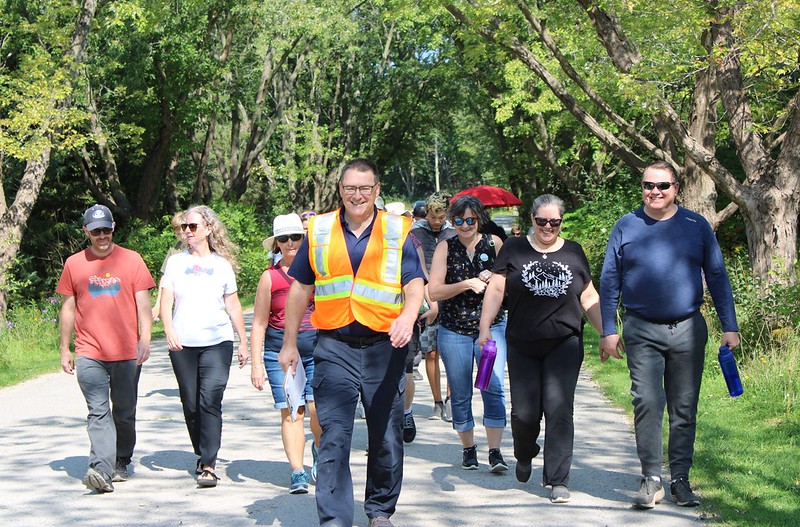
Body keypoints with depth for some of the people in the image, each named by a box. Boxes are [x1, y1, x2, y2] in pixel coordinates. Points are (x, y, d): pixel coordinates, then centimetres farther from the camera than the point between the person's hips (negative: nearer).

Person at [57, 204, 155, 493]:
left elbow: (143, 303, 3)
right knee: (98, 413, -11)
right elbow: (68, 308, 13)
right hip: (89, 354, 0)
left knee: (124, 413, 9)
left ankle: (121, 463, 25)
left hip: (127, 352, 0)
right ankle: (102, 469, -21)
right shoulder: (74, 264, 8)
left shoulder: (131, 260, 4)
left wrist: (145, 338, -9)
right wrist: (64, 349, 12)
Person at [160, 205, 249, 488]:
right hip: (182, 345, 2)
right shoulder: (176, 262, 9)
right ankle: (202, 455, 27)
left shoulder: (222, 264, 8)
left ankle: (209, 465, -16)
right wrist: (169, 331, -14)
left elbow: (233, 306, 13)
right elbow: (166, 301, 3)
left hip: (217, 342, -2)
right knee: (191, 405, 8)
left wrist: (243, 342, 14)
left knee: (210, 401, -14)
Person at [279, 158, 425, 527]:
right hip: (335, 347, 0)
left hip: (383, 346, 0)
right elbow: (301, 289, 14)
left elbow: (415, 283, -3)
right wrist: (290, 344, 13)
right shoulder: (319, 231, 8)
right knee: (334, 437, -7)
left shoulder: (397, 232, 5)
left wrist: (407, 317, -25)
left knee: (386, 438, 9)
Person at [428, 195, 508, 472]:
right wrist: (468, 284, -19)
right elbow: (433, 292, -8)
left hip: (491, 326, 0)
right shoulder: (445, 248, 0)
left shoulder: (494, 243, 2)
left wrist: (493, 280, -10)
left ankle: (495, 451, -10)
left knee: (493, 388, -12)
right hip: (454, 331, 0)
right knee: (460, 394, 5)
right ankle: (468, 448, 20)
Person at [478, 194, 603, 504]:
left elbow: (589, 298, 16)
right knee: (524, 412, -2)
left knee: (559, 409, -11)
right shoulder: (514, 250, 8)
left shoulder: (573, 253, 12)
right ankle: (524, 456, 32)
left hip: (564, 344, 0)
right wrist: (485, 328, -8)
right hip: (522, 347, 0)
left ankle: (558, 481, -4)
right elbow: (495, 289, 2)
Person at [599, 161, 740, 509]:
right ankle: (651, 479, -2)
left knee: (684, 408, 5)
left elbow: (717, 278, 9)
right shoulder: (626, 227, 4)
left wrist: (729, 327, 3)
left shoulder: (696, 226, 5)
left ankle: (681, 479, 14)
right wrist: (609, 331, 0)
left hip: (688, 330, 1)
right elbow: (609, 281, 6)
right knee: (647, 404, -8)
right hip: (642, 332, -1)